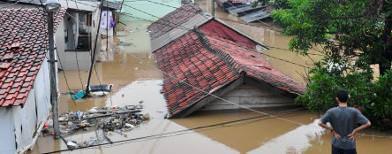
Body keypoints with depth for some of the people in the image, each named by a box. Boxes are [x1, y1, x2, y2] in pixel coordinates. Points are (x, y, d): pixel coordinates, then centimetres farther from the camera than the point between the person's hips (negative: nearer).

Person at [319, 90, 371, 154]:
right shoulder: (354, 112, -12)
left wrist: (332, 130, -5)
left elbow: (320, 123, -13)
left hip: (336, 145, 1)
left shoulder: (331, 112, -11)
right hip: (350, 146, -1)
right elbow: (367, 123, -12)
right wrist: (355, 131, -7)